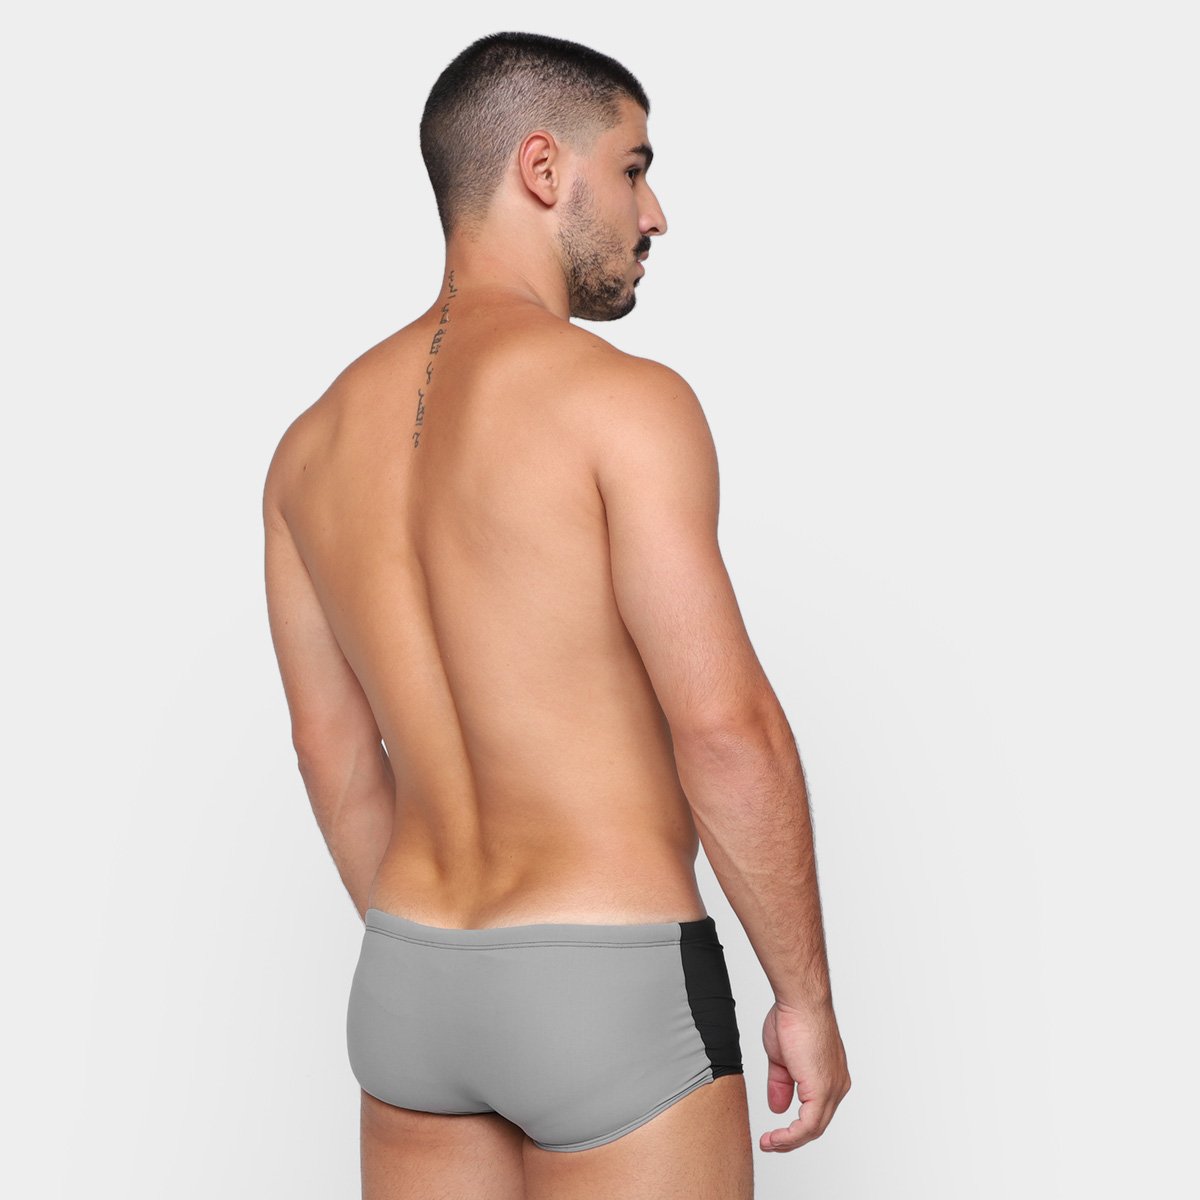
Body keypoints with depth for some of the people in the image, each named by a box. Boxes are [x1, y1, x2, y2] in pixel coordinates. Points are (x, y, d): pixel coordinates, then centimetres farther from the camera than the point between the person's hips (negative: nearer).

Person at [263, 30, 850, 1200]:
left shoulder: (316, 440, 6)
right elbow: (725, 727, -18)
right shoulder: (622, 400, -15)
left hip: (407, 984, 7)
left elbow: (332, 752, 11)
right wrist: (806, 996, -6)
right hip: (608, 992, -6)